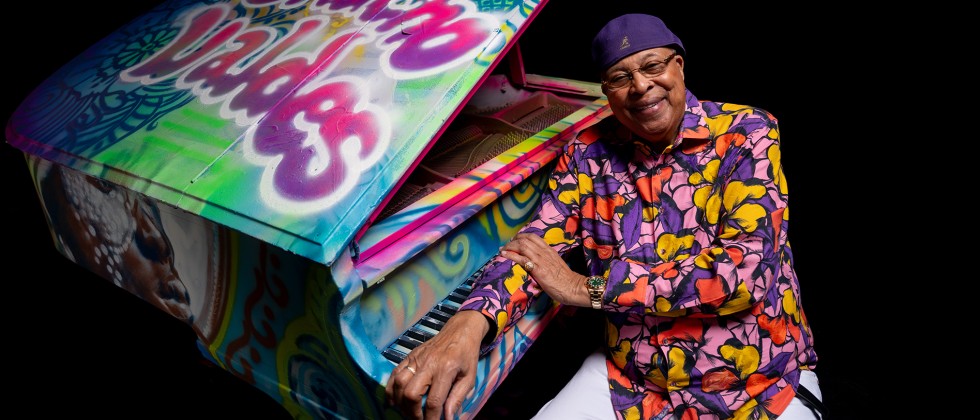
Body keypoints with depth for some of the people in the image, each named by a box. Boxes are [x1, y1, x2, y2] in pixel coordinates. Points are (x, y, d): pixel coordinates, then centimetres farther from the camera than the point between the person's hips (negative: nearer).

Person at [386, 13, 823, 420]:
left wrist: (588, 288, -19)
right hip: (628, 379, 3)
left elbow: (748, 270, -21)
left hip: (761, 385, -2)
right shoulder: (588, 152, -1)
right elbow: (536, 243, -8)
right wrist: (469, 322, -30)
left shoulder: (746, 134, -11)